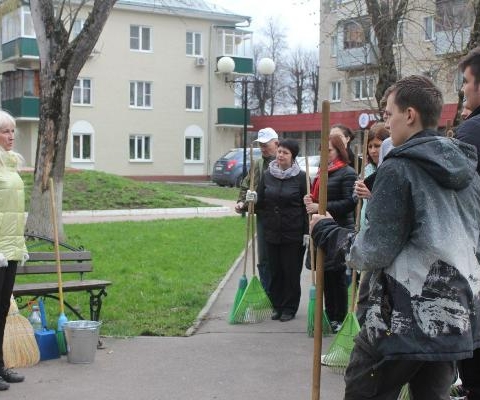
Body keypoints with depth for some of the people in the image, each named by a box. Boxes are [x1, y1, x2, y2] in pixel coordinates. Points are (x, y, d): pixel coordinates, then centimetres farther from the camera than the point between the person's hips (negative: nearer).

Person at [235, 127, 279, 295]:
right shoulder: (258, 164, 8)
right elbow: (246, 186, 13)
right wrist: (242, 202, -3)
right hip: (263, 217, 5)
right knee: (264, 259, 12)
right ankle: (267, 294, 23)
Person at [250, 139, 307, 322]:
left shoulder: (300, 177, -5)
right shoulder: (267, 175, 5)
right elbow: (261, 202, 12)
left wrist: (307, 232, -9)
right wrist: (251, 201, -10)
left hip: (293, 233, -3)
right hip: (272, 231, 4)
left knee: (291, 272, 4)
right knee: (275, 271, 9)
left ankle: (290, 308, 16)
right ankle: (277, 306, 22)